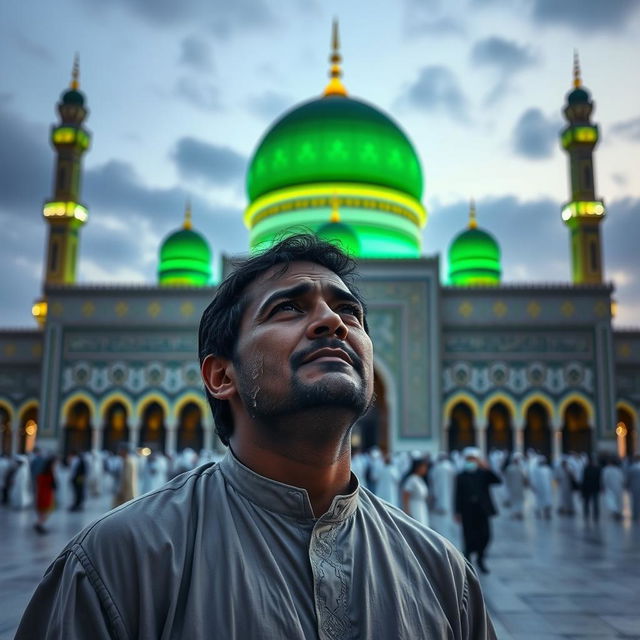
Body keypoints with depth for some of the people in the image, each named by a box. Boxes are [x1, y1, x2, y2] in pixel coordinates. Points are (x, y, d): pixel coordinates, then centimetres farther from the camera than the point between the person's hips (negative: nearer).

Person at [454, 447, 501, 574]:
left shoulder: (484, 473, 6)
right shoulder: (461, 476, 3)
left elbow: (498, 481, -8)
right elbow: (458, 495, 1)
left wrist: (487, 469, -18)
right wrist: (457, 512, -3)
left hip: (482, 510, 2)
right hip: (468, 512, -1)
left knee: (485, 535, 0)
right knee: (470, 537, -2)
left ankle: (480, 560, 21)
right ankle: (468, 560, 18)